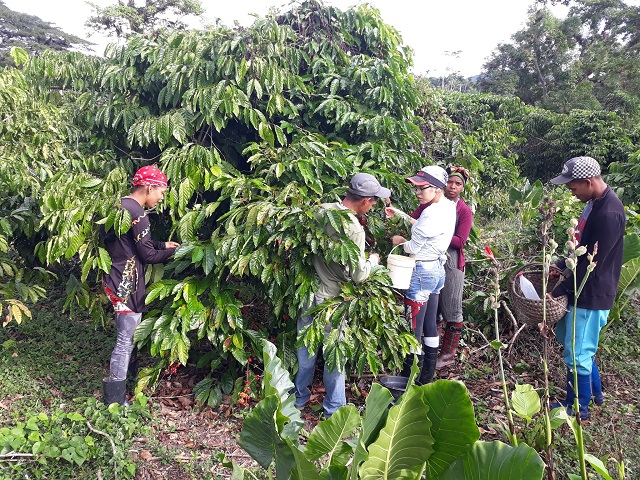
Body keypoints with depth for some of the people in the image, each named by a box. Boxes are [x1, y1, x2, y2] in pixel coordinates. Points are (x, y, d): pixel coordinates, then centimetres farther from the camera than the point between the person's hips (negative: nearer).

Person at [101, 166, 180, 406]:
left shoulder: (119, 205, 11)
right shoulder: (138, 214, -19)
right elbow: (148, 256, -14)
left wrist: (162, 244, 15)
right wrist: (174, 251, -1)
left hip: (114, 279, 10)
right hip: (126, 284, -10)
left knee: (124, 337, 20)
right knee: (126, 340, -2)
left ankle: (114, 384, 34)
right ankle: (115, 399, 7)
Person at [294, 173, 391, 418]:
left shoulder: (322, 209, -4)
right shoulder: (354, 229, -23)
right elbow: (358, 275, -19)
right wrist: (373, 260, 1)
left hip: (307, 290, 6)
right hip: (330, 299, -6)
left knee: (306, 348, 20)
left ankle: (299, 396, 37)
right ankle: (334, 409, 25)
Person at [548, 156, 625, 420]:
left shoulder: (609, 214, -26)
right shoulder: (594, 203, 5)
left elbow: (592, 264, -25)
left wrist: (558, 291, -19)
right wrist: (561, 266, 12)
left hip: (592, 294, -10)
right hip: (582, 289, 10)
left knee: (577, 353, 2)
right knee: (567, 337, 23)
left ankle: (578, 407, 22)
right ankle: (594, 390, 40)